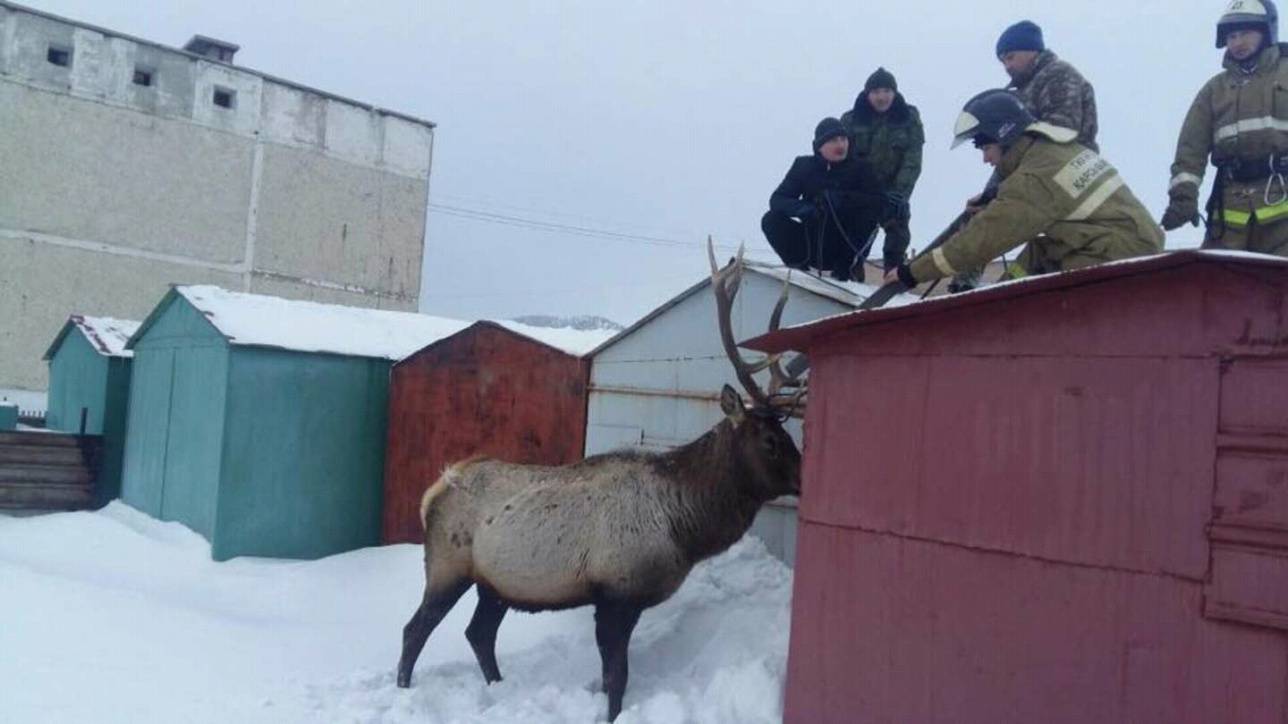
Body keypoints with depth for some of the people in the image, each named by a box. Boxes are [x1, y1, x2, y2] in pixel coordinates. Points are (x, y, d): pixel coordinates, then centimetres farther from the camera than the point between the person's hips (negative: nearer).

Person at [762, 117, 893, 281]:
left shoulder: (859, 169, -4)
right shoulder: (804, 166, 0)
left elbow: (880, 206, -16)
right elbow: (777, 199, -7)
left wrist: (843, 198, -31)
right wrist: (802, 207, -28)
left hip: (844, 247, -1)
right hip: (812, 246, 1)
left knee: (869, 214, -26)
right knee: (771, 220, -18)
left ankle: (844, 267, -9)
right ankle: (799, 266, -1)